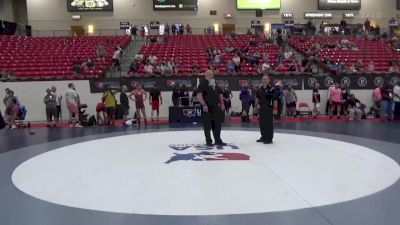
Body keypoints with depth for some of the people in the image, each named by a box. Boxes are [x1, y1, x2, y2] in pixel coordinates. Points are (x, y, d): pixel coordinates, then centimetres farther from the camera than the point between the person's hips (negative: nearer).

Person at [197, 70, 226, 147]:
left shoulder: (215, 83, 15)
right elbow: (199, 95, -15)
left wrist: (222, 103, 11)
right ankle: (208, 141, 9)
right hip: (207, 108, -6)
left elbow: (220, 94, 21)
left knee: (217, 125, 10)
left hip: (216, 107, 7)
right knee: (207, 126, 0)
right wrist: (204, 104, -23)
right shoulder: (203, 84, -7)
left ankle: (218, 140, 18)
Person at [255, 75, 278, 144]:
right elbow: (257, 98, 21)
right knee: (261, 123, 14)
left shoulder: (271, 88, -12)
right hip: (261, 108, 8)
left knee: (269, 124, -4)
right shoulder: (260, 89, 10)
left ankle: (269, 138, 3)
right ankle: (263, 136, 28)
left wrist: (275, 108, -18)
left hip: (269, 108, -8)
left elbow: (275, 99, -15)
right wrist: (257, 104, 12)